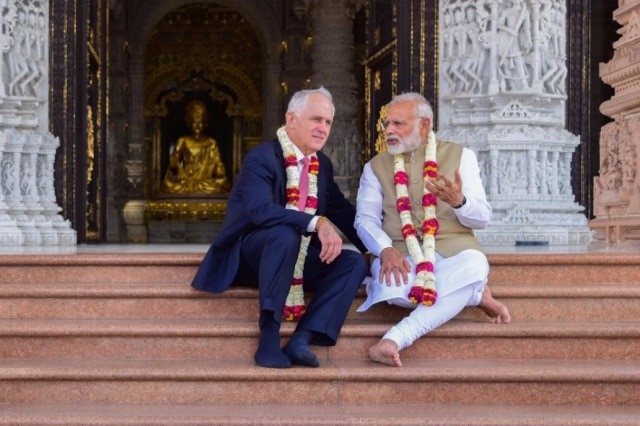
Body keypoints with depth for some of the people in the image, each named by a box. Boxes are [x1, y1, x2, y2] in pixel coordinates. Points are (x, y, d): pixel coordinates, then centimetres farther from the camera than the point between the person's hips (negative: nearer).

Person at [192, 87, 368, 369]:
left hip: (298, 260, 7)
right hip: (248, 254, -7)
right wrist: (317, 223, -41)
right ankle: (269, 335, -33)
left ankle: (301, 339, -26)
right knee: (285, 235, -37)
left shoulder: (323, 165, 9)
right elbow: (260, 210, -31)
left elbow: (343, 212, 16)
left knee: (354, 262, -14)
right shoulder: (261, 158, -15)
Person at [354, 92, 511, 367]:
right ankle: (475, 295, -14)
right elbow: (365, 219, 3)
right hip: (402, 253, 1)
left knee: (473, 266, -38)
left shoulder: (460, 156, 11)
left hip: (452, 250, -1)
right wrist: (386, 250, -19)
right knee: (392, 287, -37)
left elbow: (482, 218, 6)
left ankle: (396, 338, -38)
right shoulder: (375, 167, 15)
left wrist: (458, 201, -18)